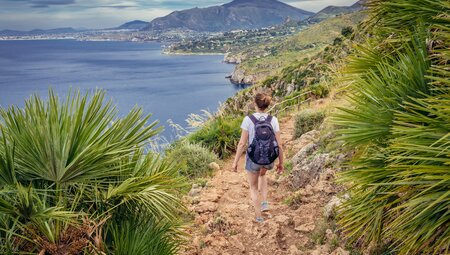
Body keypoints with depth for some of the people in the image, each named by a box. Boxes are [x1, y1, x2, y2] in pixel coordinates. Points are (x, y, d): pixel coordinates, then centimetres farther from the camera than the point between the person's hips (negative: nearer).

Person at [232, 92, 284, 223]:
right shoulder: (273, 120, -9)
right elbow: (279, 144, -6)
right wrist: (280, 163, 8)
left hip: (253, 158, -3)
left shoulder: (248, 119, -16)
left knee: (253, 187, 23)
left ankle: (259, 216, 29)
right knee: (262, 174, 39)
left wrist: (235, 162, -3)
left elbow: (242, 143, -14)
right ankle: (264, 202, 29)